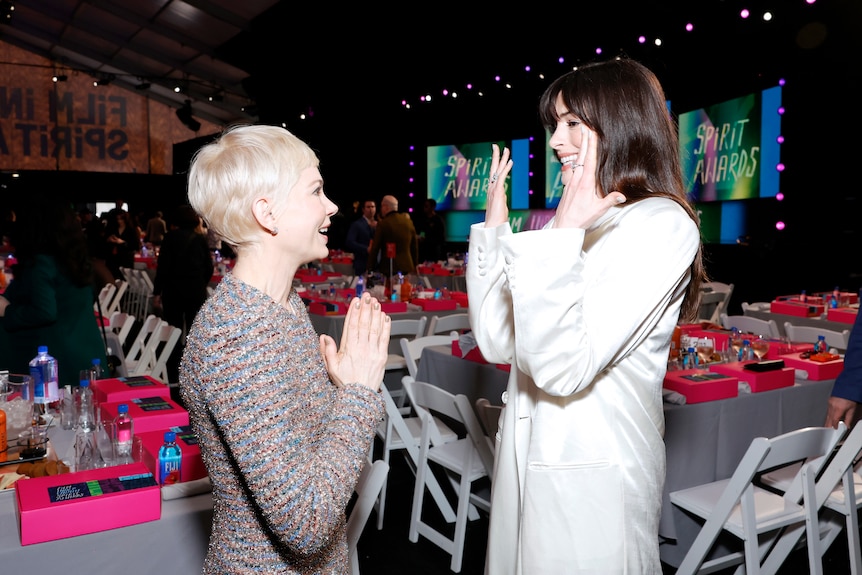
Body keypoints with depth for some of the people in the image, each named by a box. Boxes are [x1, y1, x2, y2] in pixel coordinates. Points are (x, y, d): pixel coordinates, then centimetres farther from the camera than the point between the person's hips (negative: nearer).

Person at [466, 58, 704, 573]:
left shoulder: (662, 224, -15)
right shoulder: (578, 221, 9)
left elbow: (561, 368, -24)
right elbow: (498, 343, 4)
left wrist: (563, 235, -26)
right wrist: (495, 227, 4)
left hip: (593, 471, -7)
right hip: (532, 457, 8)